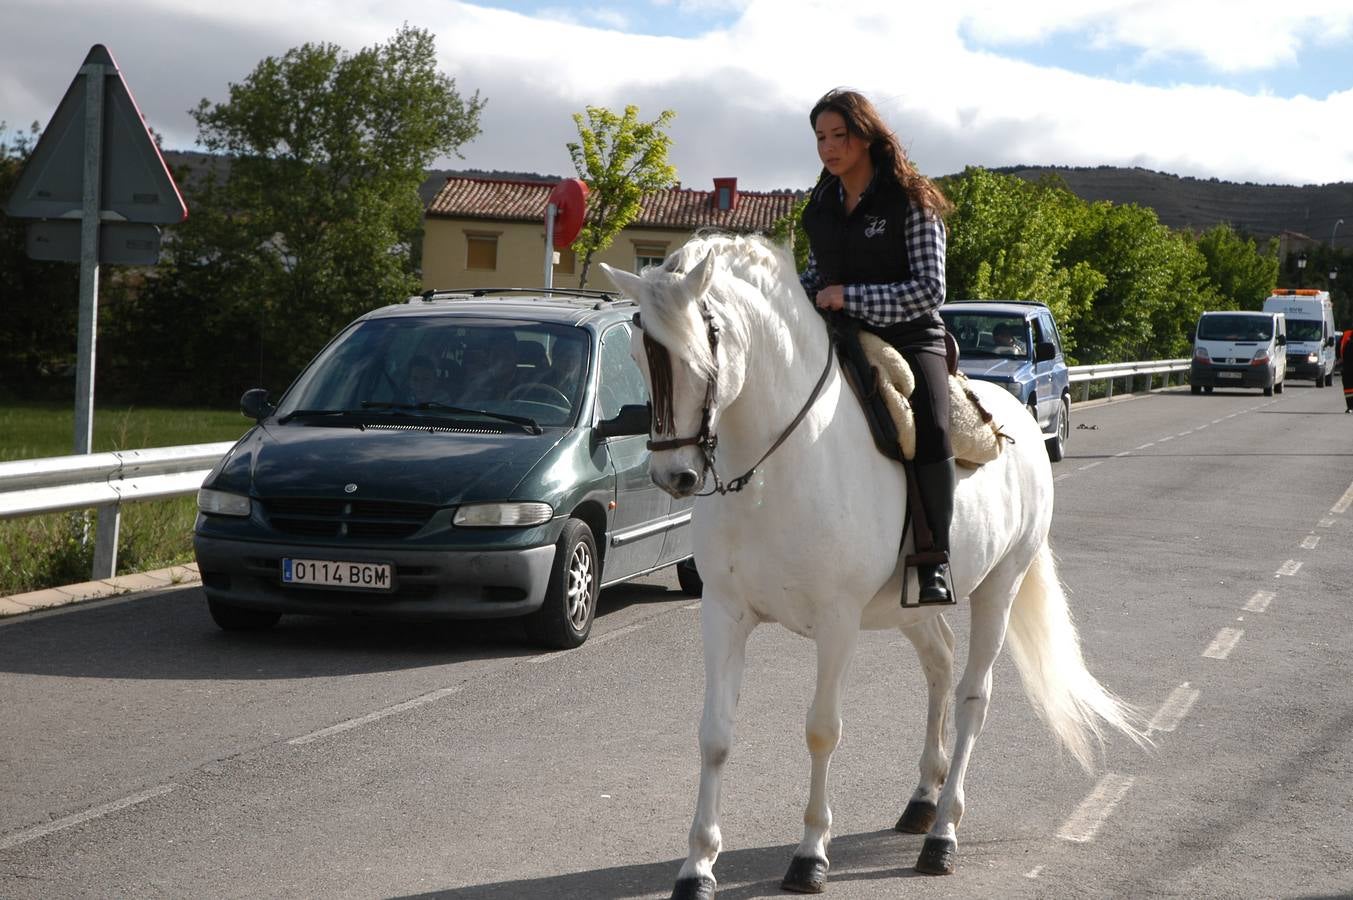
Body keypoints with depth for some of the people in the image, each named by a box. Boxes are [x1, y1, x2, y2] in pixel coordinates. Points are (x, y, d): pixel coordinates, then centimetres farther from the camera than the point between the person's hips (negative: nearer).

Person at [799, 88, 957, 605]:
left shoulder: (911, 202, -6)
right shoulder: (821, 206, 12)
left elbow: (930, 289, -13)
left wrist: (850, 297, -20)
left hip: (909, 339, -6)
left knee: (928, 427, -32)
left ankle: (934, 561, -24)